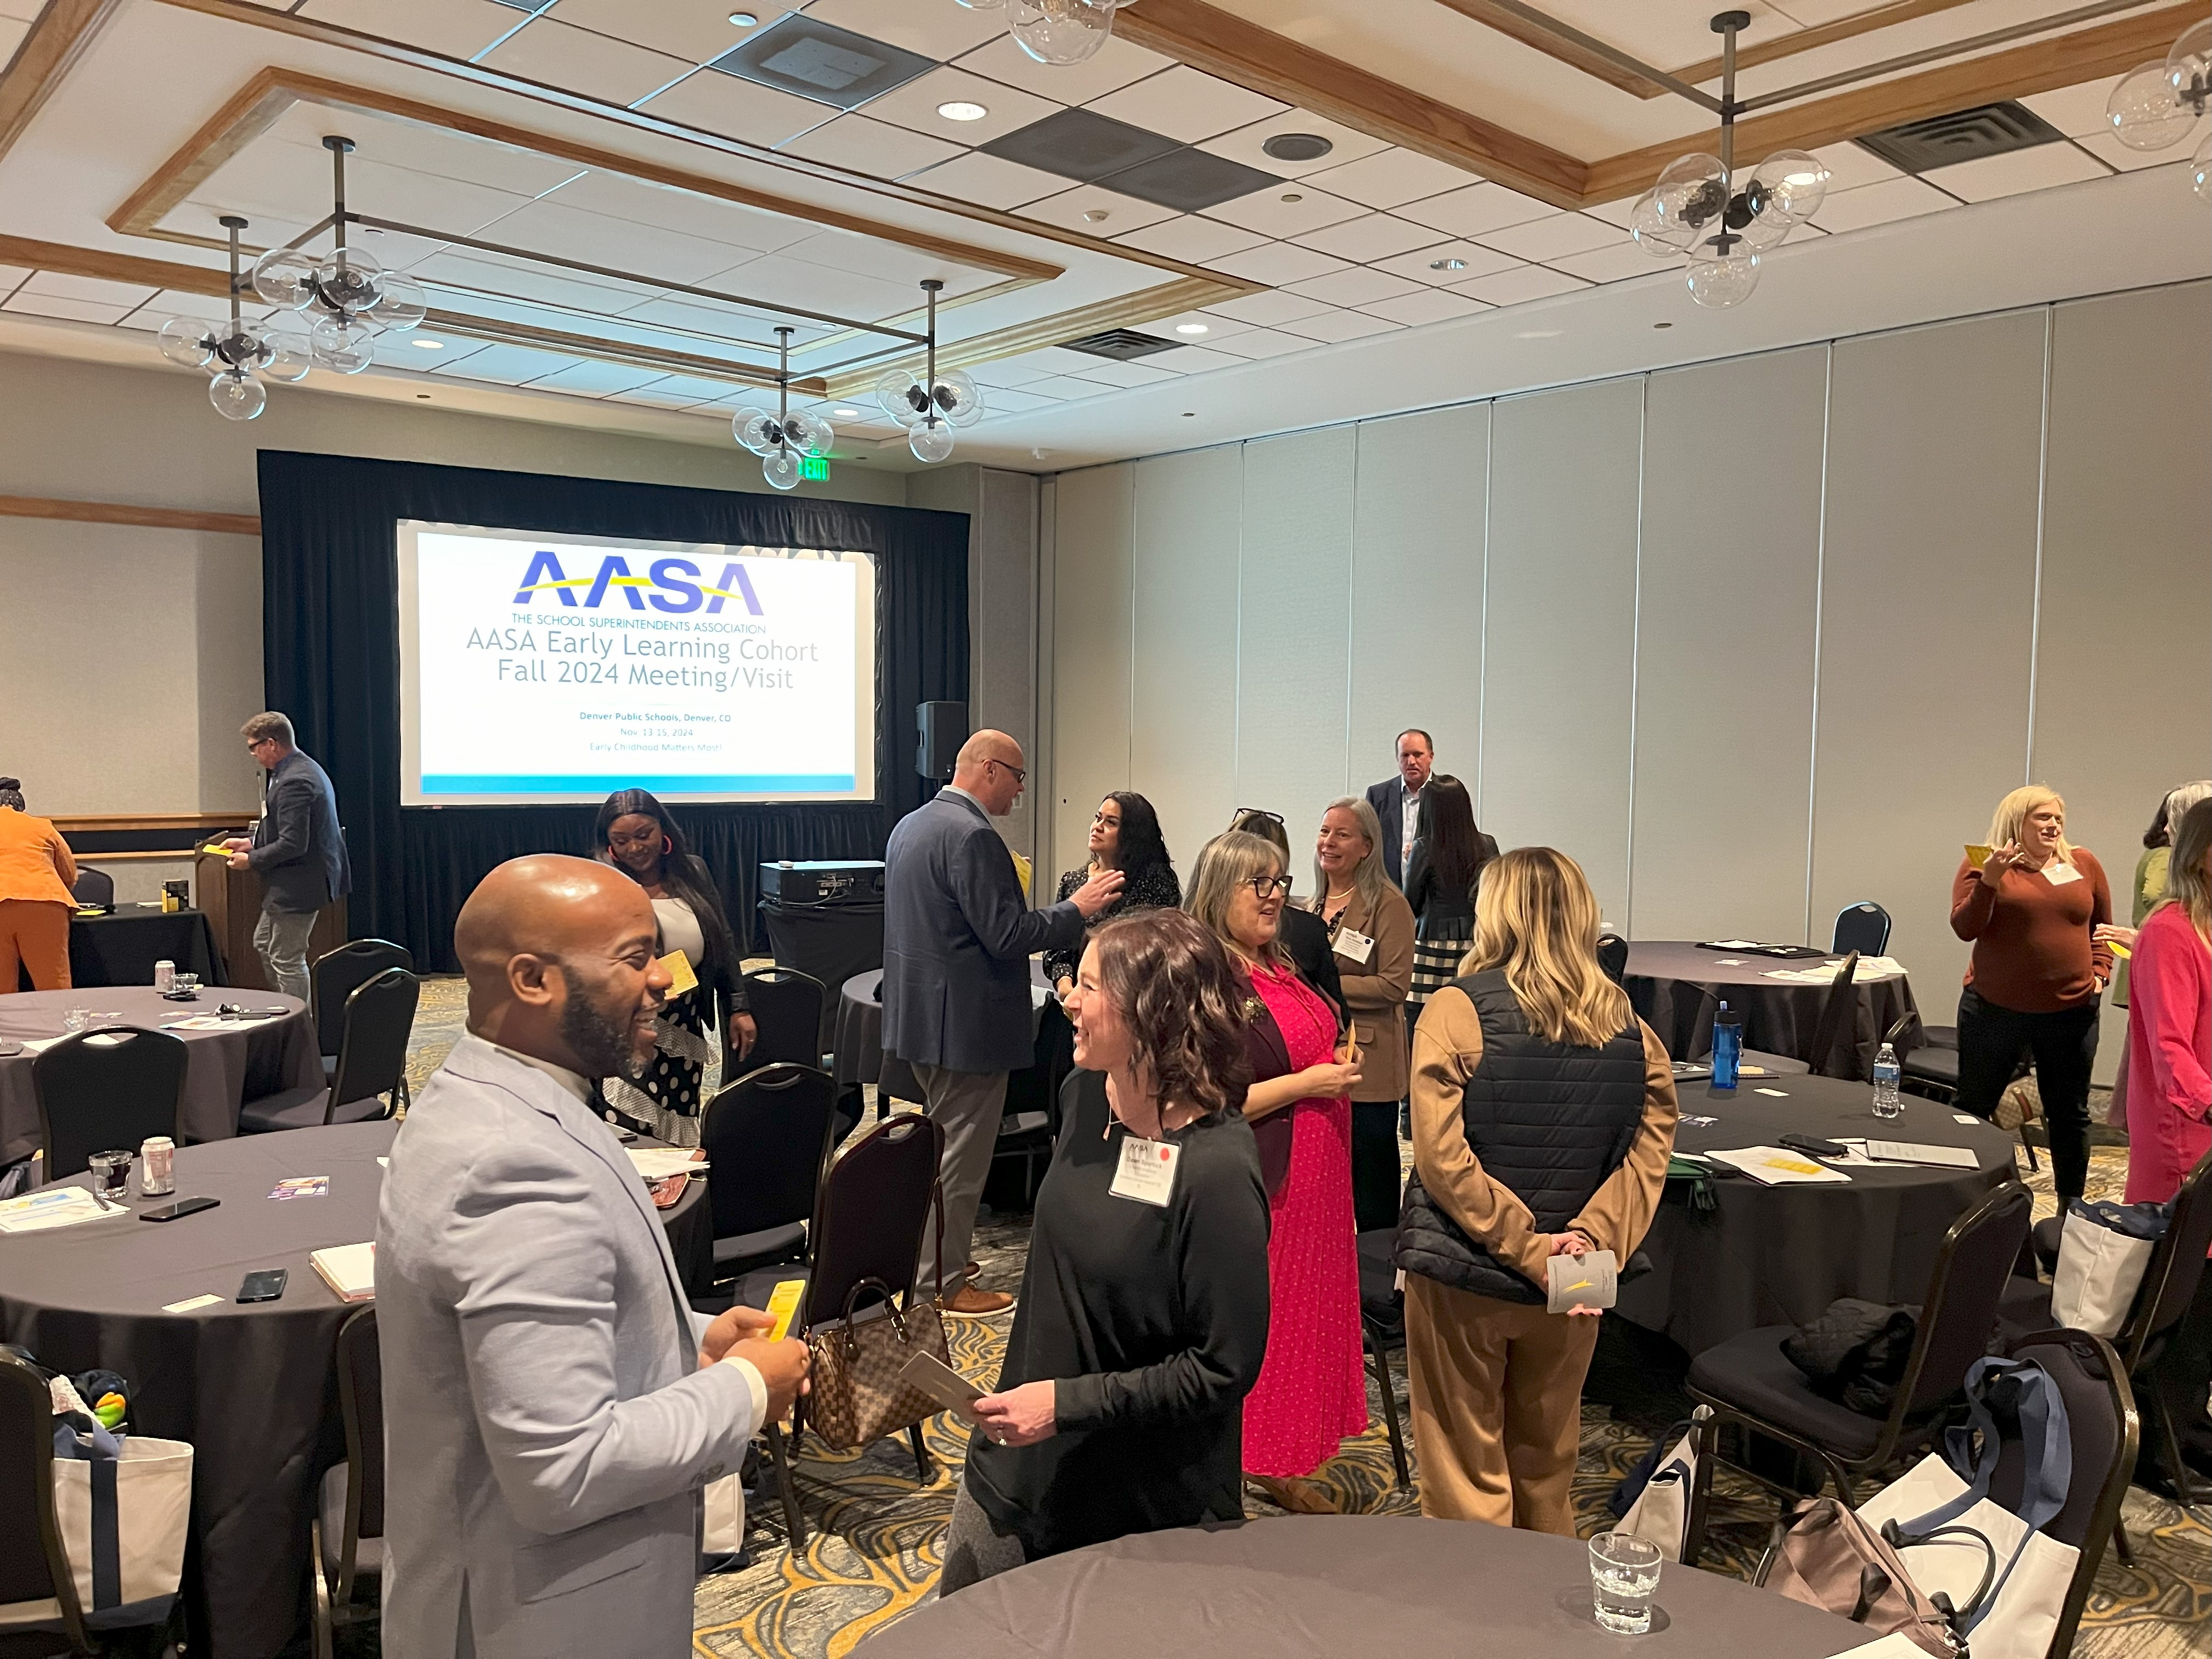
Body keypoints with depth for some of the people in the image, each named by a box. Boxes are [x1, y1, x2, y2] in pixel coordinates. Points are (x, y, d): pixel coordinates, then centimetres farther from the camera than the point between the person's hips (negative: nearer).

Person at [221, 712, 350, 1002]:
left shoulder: (294, 782, -24)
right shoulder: (304, 769, 11)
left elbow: (293, 844, -27)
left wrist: (251, 860, -13)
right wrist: (251, 841, 14)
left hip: (298, 886, -12)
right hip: (295, 882, 12)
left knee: (287, 960, -1)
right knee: (264, 944, 22)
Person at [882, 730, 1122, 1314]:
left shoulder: (911, 824, 10)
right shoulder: (972, 836, -22)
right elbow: (1006, 936, -24)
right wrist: (1076, 909, -13)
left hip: (921, 1013, 10)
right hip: (966, 1022, -10)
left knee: (941, 1141, 23)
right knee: (961, 1155, 2)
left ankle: (933, 1258, 35)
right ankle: (943, 1283, 12)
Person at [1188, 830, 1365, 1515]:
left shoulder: (1281, 969, 10)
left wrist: (1338, 1069, 6)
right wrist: (1306, 1083, -20)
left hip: (1311, 1180, 9)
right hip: (1256, 1188, -9)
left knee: (1303, 1318, 17)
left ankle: (1279, 1465, 32)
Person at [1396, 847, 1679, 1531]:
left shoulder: (1456, 1012, -14)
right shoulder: (1631, 1028, -1)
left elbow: (1442, 1156, -20)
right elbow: (1650, 1150, -7)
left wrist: (1527, 1246, -16)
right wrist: (1592, 1237, -14)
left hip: (1463, 1274, -4)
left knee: (1465, 1473, 10)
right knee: (1548, 1462, 23)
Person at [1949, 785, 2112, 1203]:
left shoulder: (2084, 864, 5)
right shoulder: (1983, 863, -5)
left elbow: (2102, 928, 17)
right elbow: (1965, 929, -11)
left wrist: (2100, 972, 3)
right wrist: (1989, 881, -24)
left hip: (2072, 1011, 3)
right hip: (1995, 1008, -3)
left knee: (2070, 1114, 14)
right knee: (1973, 1108, 7)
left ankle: (2070, 1205, 28)